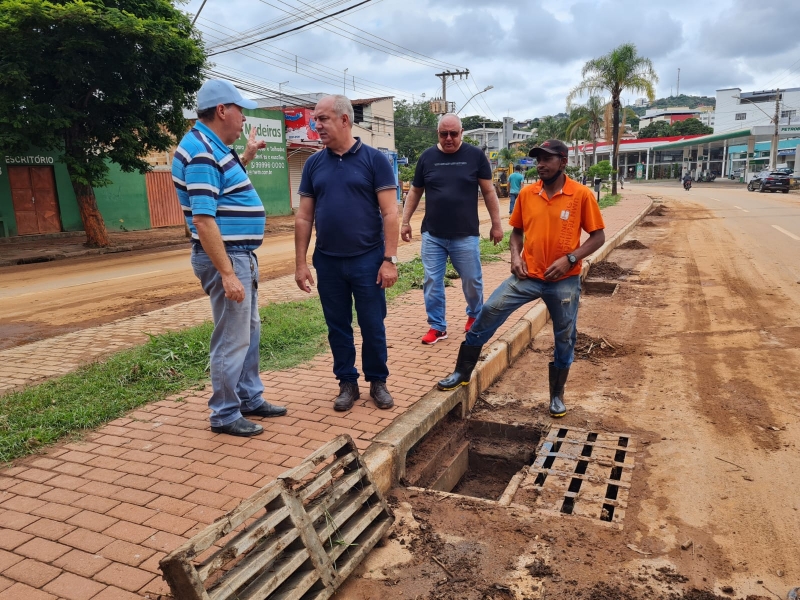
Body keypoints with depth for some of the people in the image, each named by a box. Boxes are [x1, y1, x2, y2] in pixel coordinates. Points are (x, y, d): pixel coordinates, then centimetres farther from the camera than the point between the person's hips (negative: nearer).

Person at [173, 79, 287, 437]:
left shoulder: (214, 147, 11)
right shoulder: (201, 151, -19)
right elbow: (203, 219, -25)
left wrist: (246, 157, 26)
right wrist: (227, 273, -27)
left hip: (242, 255, 10)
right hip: (226, 257, -10)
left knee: (250, 332, 19)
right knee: (232, 340, -1)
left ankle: (250, 399, 32)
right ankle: (224, 416, 14)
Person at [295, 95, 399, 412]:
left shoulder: (374, 159, -4)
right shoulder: (314, 164, 6)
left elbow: (389, 213, -7)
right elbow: (303, 217, 7)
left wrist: (389, 259, -13)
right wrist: (300, 263, 2)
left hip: (367, 260, -3)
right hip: (327, 262, 3)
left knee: (372, 326, 6)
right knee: (338, 327, 11)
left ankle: (377, 381, 24)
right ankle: (347, 383, 26)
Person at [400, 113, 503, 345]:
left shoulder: (475, 155, -1)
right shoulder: (427, 157, 4)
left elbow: (488, 192, 2)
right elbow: (415, 192, 11)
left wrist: (496, 224, 1)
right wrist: (405, 221, 7)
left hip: (466, 235, -1)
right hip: (432, 235, 2)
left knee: (472, 280, 10)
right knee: (432, 282, 3)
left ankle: (475, 315, 37)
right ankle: (437, 326, 17)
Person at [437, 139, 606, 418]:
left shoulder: (582, 195, -8)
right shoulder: (526, 193, 1)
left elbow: (598, 236, -4)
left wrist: (569, 259, -16)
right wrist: (515, 255, -5)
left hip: (565, 280, -2)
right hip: (528, 275, 2)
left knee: (565, 338, 8)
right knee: (488, 313, -8)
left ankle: (557, 396, 29)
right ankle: (462, 373, 6)